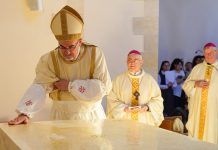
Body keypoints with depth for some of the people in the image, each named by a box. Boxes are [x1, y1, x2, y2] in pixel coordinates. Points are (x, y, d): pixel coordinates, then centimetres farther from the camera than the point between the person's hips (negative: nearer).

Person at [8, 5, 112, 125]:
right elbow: (39, 87, -14)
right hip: (62, 117, 1)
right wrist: (25, 113, -30)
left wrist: (70, 85, -14)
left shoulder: (95, 54, -8)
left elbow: (104, 86, -13)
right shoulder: (48, 60, -6)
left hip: (92, 115, 0)